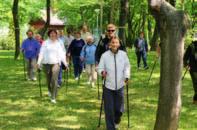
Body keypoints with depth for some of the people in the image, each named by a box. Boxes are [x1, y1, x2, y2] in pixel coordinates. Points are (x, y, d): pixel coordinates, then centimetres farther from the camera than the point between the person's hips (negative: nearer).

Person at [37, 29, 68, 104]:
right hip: (46, 63, 1)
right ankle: (50, 91, 43)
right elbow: (42, 53, 2)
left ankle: (53, 98, -8)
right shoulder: (45, 43, 5)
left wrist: (65, 63, -1)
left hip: (56, 63, -1)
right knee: (48, 80, 11)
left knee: (54, 80, -12)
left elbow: (61, 54, 7)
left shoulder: (58, 43, 7)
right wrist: (39, 62, -7)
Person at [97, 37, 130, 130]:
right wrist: (102, 72, -24)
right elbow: (100, 68, -3)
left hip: (120, 86, 2)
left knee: (119, 108, 10)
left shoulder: (123, 54, -1)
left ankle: (116, 121, 41)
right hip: (108, 86, -2)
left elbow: (127, 66, 11)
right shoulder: (105, 55, -7)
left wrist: (126, 76, -1)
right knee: (109, 109, -1)